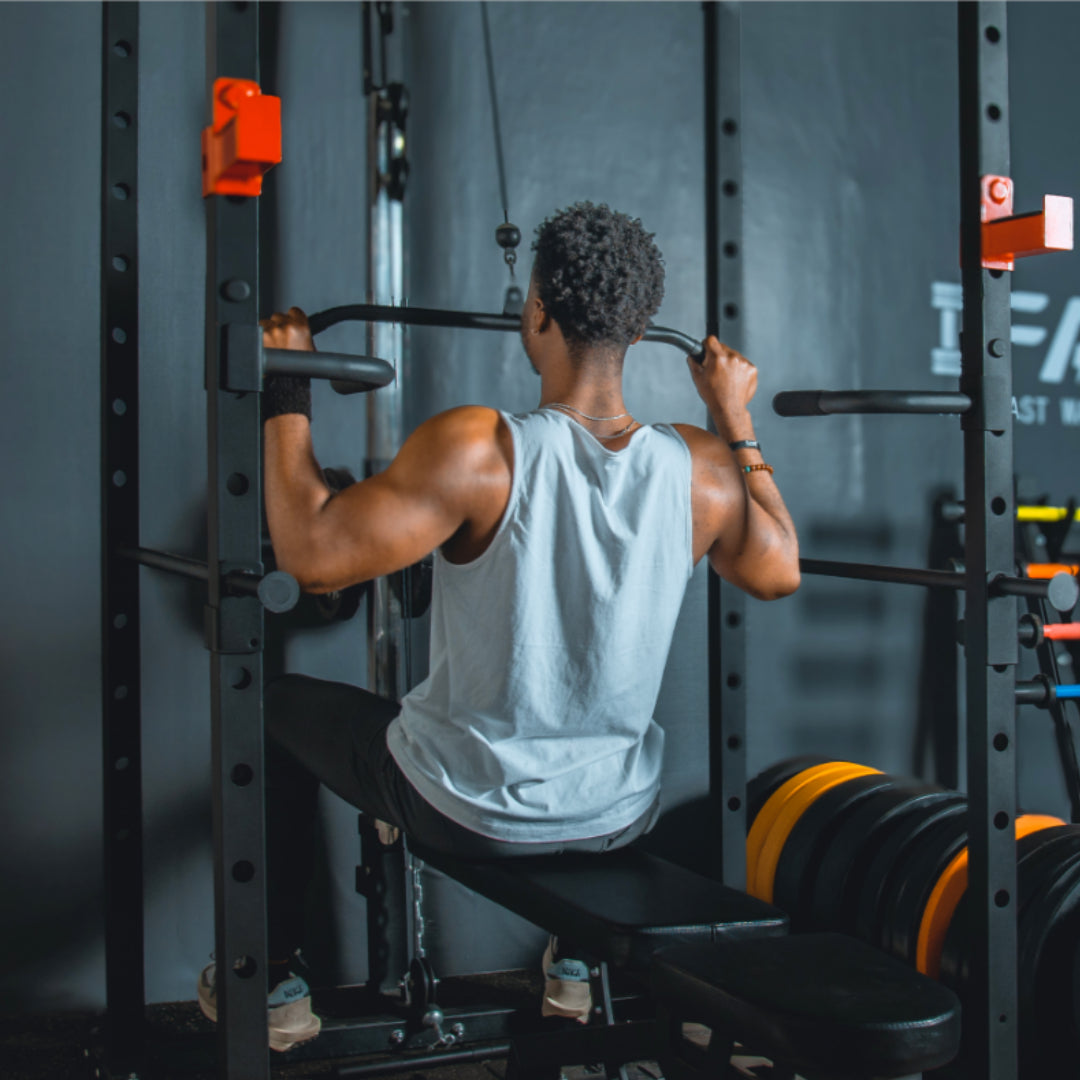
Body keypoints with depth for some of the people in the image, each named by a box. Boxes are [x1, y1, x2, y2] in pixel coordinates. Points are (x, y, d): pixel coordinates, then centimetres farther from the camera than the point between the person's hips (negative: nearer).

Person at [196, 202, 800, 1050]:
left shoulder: (479, 450, -25)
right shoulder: (702, 467, -11)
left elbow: (313, 554, -25)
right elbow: (779, 573, 7)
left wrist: (286, 391, -14)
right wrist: (737, 417, 13)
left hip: (469, 812, -4)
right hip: (621, 819, 4)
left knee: (283, 707, 23)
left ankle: (272, 985, 32)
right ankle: (578, 964, 49)